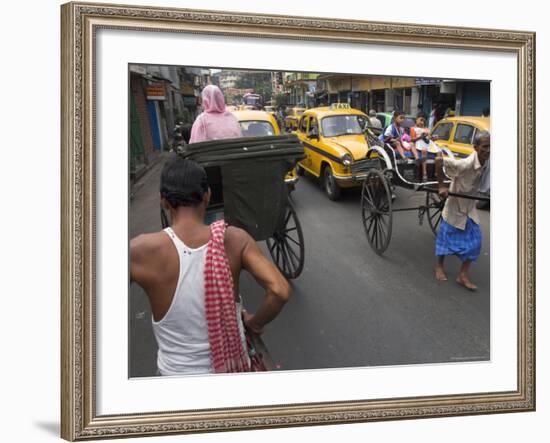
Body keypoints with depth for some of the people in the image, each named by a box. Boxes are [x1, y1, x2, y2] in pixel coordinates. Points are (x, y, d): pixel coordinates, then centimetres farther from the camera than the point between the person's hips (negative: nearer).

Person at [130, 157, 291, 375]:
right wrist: (255, 323, -6)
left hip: (177, 371, -1)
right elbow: (279, 291, -23)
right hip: (232, 364, 1)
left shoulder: (143, 251, -22)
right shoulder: (235, 239, -18)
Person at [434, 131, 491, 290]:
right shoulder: (465, 164, -32)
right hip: (455, 208, -6)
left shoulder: (486, 161, -10)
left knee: (474, 242, 4)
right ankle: (439, 266, 36)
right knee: (446, 239, 12)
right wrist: (441, 186, -30)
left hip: (470, 208, 6)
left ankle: (463, 276, 15)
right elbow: (439, 160, -34)